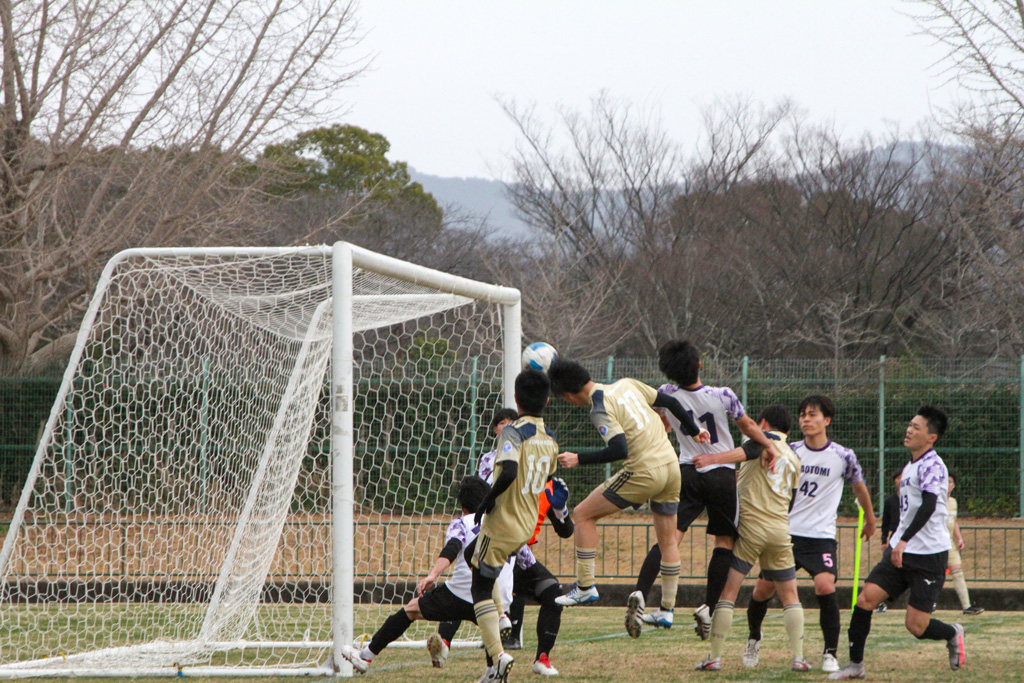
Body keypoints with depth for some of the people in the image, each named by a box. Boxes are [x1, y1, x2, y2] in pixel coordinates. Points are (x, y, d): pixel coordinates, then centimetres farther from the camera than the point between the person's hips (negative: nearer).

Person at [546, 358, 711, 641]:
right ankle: (667, 609, 22)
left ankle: (586, 587, 2)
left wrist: (579, 459, -16)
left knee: (584, 514, 3)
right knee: (668, 540, 17)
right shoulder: (626, 384, 11)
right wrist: (694, 430, 31)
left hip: (645, 473, -8)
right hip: (671, 466, 8)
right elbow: (670, 402, 17)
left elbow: (619, 450, -23)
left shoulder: (600, 409, -12)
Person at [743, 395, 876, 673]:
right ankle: (754, 637, 32)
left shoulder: (843, 457, -3)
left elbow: (859, 487, 15)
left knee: (825, 586, -23)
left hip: (821, 536, -2)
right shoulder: (790, 451, 2)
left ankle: (830, 654, -11)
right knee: (763, 589, 1)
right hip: (786, 532, 2)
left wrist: (870, 520, 28)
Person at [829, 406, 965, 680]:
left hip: (929, 556, -8)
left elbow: (928, 506, -29)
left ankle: (952, 634, 24)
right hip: (900, 552, 8)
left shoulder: (932, 465, -14)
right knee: (866, 598, -9)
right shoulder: (910, 467, 15)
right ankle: (855, 665, 0)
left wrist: (904, 541, -38)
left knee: (916, 626, -8)